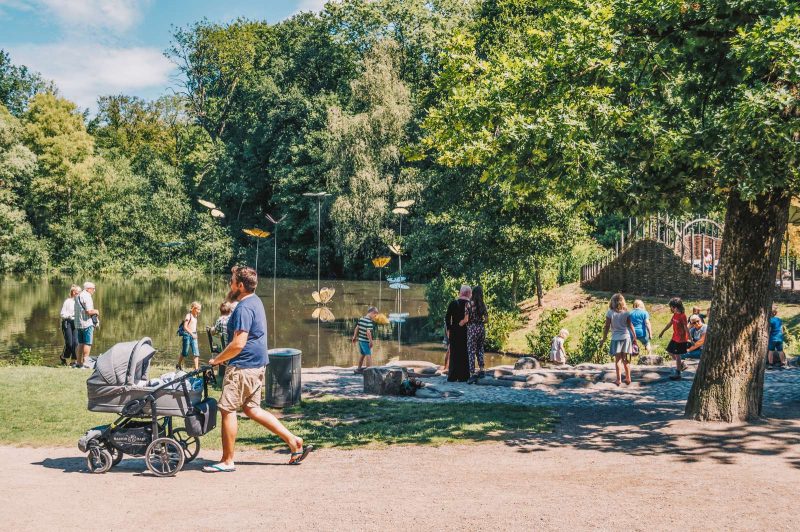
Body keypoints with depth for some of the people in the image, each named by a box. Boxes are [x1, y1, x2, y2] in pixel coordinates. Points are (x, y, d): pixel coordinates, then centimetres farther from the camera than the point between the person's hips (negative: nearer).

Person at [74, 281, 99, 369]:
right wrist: (96, 312, -2)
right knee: (87, 343, -5)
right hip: (87, 323, -9)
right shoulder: (86, 296, -13)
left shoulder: (78, 296, 16)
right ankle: (85, 363, -7)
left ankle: (78, 362, 17)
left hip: (78, 323, 9)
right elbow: (89, 311, -20)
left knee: (80, 343, 14)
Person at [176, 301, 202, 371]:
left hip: (193, 335, 7)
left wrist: (195, 334, 12)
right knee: (185, 352, 4)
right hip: (187, 335, -7)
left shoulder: (195, 316, 13)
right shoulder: (188, 315, -10)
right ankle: (178, 365, 25)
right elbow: (185, 327, -16)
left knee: (196, 353, -3)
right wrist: (192, 334, -22)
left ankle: (196, 368, -5)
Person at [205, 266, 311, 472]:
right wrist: (223, 357, 23)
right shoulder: (255, 302, 14)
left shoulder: (244, 308, -18)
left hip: (243, 366, -10)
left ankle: (227, 461, 7)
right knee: (251, 409, 15)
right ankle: (294, 441, 14)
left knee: (227, 409, -1)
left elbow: (238, 344, -24)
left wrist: (217, 360, -11)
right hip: (257, 364, 10)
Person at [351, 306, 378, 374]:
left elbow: (356, 328, 15)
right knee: (368, 355, -3)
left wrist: (354, 337, 24)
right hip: (365, 341, -9)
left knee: (363, 355, 21)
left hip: (360, 340, 9)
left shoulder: (361, 318, 8)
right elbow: (368, 332, -24)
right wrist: (371, 341, -19)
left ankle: (359, 368, 32)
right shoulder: (369, 321, -18)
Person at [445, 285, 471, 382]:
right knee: (465, 353, 7)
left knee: (454, 353, 8)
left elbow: (447, 317, -4)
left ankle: (453, 376, 8)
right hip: (467, 332, -1)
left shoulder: (453, 303, -4)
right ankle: (463, 376, 6)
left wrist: (449, 329, 7)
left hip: (455, 331, 1)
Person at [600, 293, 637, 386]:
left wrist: (604, 339, 2)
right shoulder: (626, 313, 0)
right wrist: (634, 336, 12)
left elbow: (607, 327, -6)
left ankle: (619, 379, 0)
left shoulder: (610, 313, -7)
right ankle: (628, 378, 17)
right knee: (625, 359, 14)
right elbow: (630, 326, 2)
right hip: (626, 337, 3)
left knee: (618, 359, 2)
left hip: (616, 338, -3)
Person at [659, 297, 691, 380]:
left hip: (681, 339, -9)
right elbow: (670, 324, 17)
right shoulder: (675, 315, 5)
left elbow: (686, 328, -21)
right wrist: (662, 332, 25)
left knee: (677, 355, -2)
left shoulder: (682, 316, -21)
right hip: (675, 338, 9)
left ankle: (677, 374, 8)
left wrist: (690, 339, -21)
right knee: (670, 351, 17)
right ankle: (682, 365, 29)